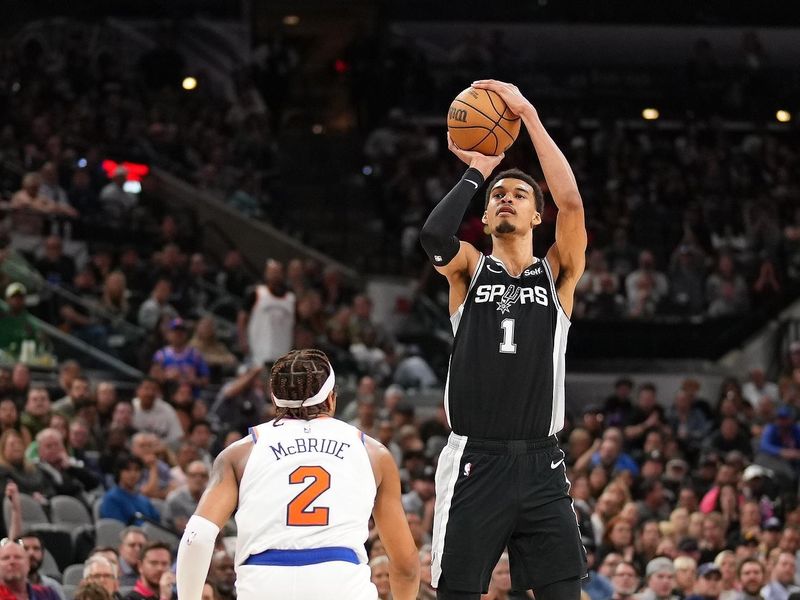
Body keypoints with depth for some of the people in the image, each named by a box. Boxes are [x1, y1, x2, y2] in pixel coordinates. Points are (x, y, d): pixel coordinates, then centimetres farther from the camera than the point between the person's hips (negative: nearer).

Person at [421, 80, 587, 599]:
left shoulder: (558, 273, 10)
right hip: (474, 461, -1)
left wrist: (529, 115, -7)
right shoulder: (470, 269, 9)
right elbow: (435, 236, -15)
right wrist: (478, 170, -3)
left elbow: (571, 202, -7)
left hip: (541, 464, 1)